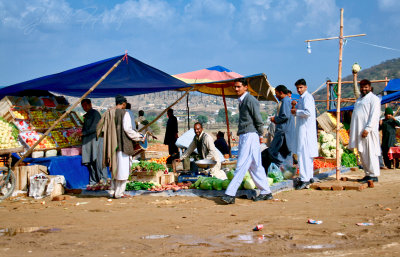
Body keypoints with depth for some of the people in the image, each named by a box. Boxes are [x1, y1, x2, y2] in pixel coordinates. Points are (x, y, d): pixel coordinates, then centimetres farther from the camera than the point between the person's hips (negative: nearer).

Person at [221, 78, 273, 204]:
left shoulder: (250, 100, -11)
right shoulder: (241, 101, 18)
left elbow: (259, 120, -11)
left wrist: (260, 136, -5)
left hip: (250, 136, -10)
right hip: (244, 136, 10)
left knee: (241, 166, -10)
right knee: (255, 166, 11)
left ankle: (230, 194, -13)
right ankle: (266, 192, 18)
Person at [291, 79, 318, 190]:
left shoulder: (307, 97, -12)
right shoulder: (302, 98, 19)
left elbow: (308, 112, -24)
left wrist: (296, 111, -12)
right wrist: (295, 109, 9)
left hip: (306, 129, -11)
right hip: (302, 128, 11)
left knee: (303, 153, -12)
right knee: (307, 154, 13)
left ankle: (305, 179, -14)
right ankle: (309, 177, 19)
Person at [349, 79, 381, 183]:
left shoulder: (374, 99, -4)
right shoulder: (359, 99, 21)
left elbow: (374, 116, -13)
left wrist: (367, 128, -22)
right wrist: (352, 129, 17)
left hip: (368, 131, -8)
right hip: (359, 131, 8)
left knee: (370, 153, -10)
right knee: (362, 153, 8)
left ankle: (374, 175, -8)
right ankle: (368, 174, 13)